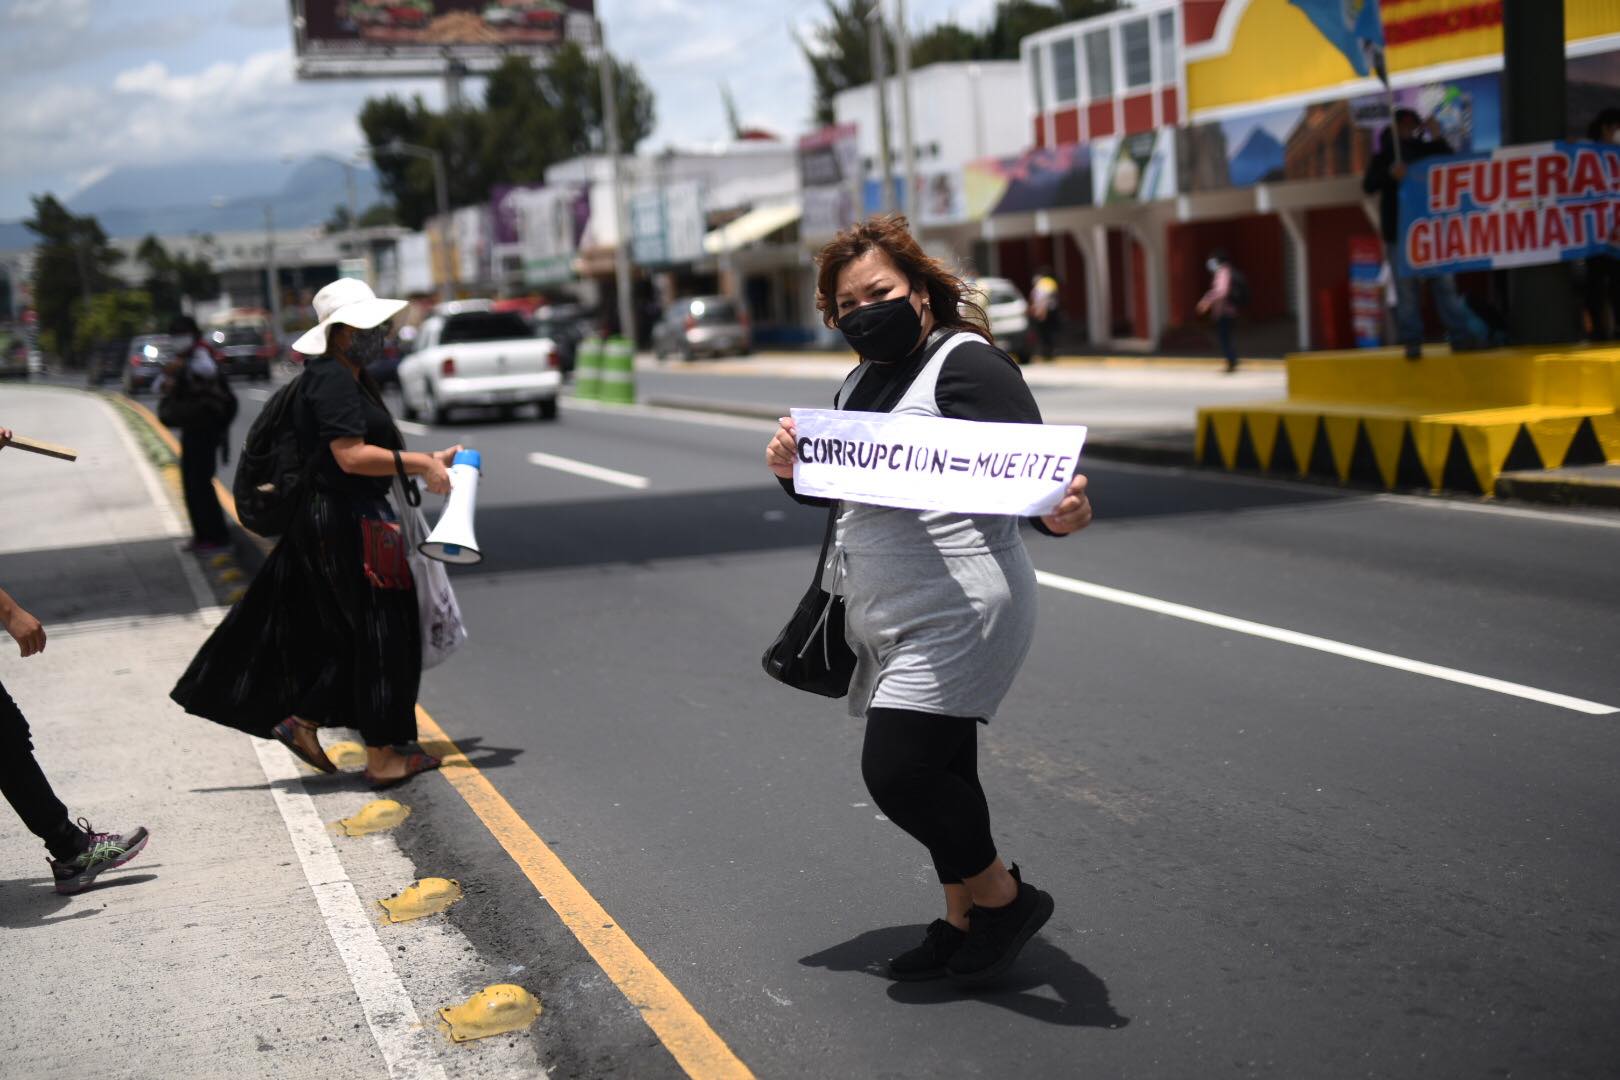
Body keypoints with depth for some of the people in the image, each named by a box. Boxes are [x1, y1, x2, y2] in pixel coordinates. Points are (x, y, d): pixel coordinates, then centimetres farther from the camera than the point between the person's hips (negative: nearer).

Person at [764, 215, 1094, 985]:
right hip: (892, 619, 9)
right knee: (939, 773, 14)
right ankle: (962, 921, 25)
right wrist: (792, 468, -3)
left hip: (960, 611, -9)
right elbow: (830, 487, 20)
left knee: (896, 768, -13)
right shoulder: (863, 381, 16)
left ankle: (1004, 897, 6)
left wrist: (1057, 515, -40)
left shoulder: (964, 362, -11)